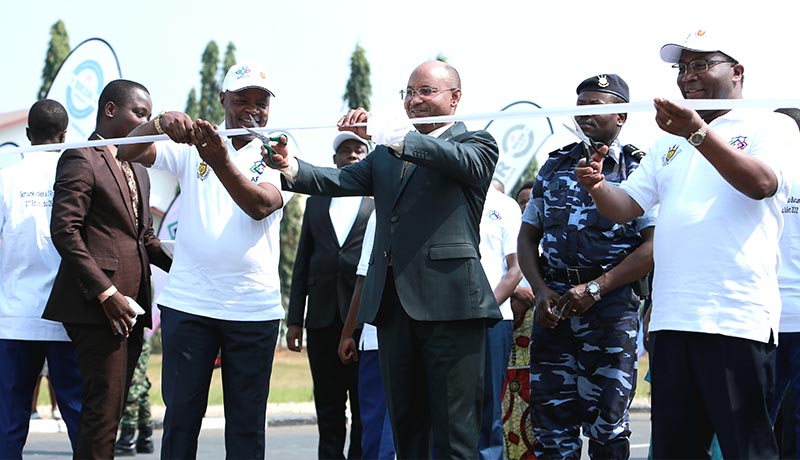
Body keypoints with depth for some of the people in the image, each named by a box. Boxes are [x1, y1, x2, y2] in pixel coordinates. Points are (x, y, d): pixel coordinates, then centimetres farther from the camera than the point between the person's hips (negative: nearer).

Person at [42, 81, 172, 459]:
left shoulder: (137, 170, 22)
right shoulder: (81, 159, -6)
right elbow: (65, 231, -14)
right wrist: (107, 293, -19)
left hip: (129, 305, 9)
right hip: (97, 305, -9)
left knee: (110, 410, 9)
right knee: (103, 410, -11)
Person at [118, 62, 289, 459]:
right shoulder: (190, 146, 7)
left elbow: (260, 205, -15)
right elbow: (129, 152, -7)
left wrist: (221, 162, -32)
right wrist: (161, 121, -28)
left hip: (254, 308, 0)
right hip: (188, 303, 0)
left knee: (247, 421, 4)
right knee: (180, 413, 2)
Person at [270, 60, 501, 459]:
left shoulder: (477, 144, 5)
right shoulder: (385, 156, 22)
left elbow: (461, 160, -18)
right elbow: (341, 181, 7)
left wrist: (391, 135, -30)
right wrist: (293, 168, -13)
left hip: (448, 302, -6)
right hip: (394, 302, 6)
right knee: (406, 428, 11)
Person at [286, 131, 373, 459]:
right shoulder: (316, 201, 16)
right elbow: (303, 262, 15)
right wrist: (294, 318, 9)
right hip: (323, 317, 3)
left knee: (365, 408, 0)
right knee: (328, 408, 6)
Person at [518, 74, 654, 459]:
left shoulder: (638, 170, 2)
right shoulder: (555, 166, 16)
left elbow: (653, 245, -8)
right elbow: (527, 237, 16)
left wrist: (595, 288, -14)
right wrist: (541, 290, -1)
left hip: (611, 306, -4)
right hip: (554, 304, 4)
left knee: (607, 426, -1)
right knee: (550, 421, 2)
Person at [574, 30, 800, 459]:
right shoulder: (669, 143, 23)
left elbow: (762, 183, -15)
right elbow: (625, 207, 20)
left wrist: (697, 132, -24)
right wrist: (598, 188, -3)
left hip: (735, 319, -6)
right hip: (671, 319, 6)